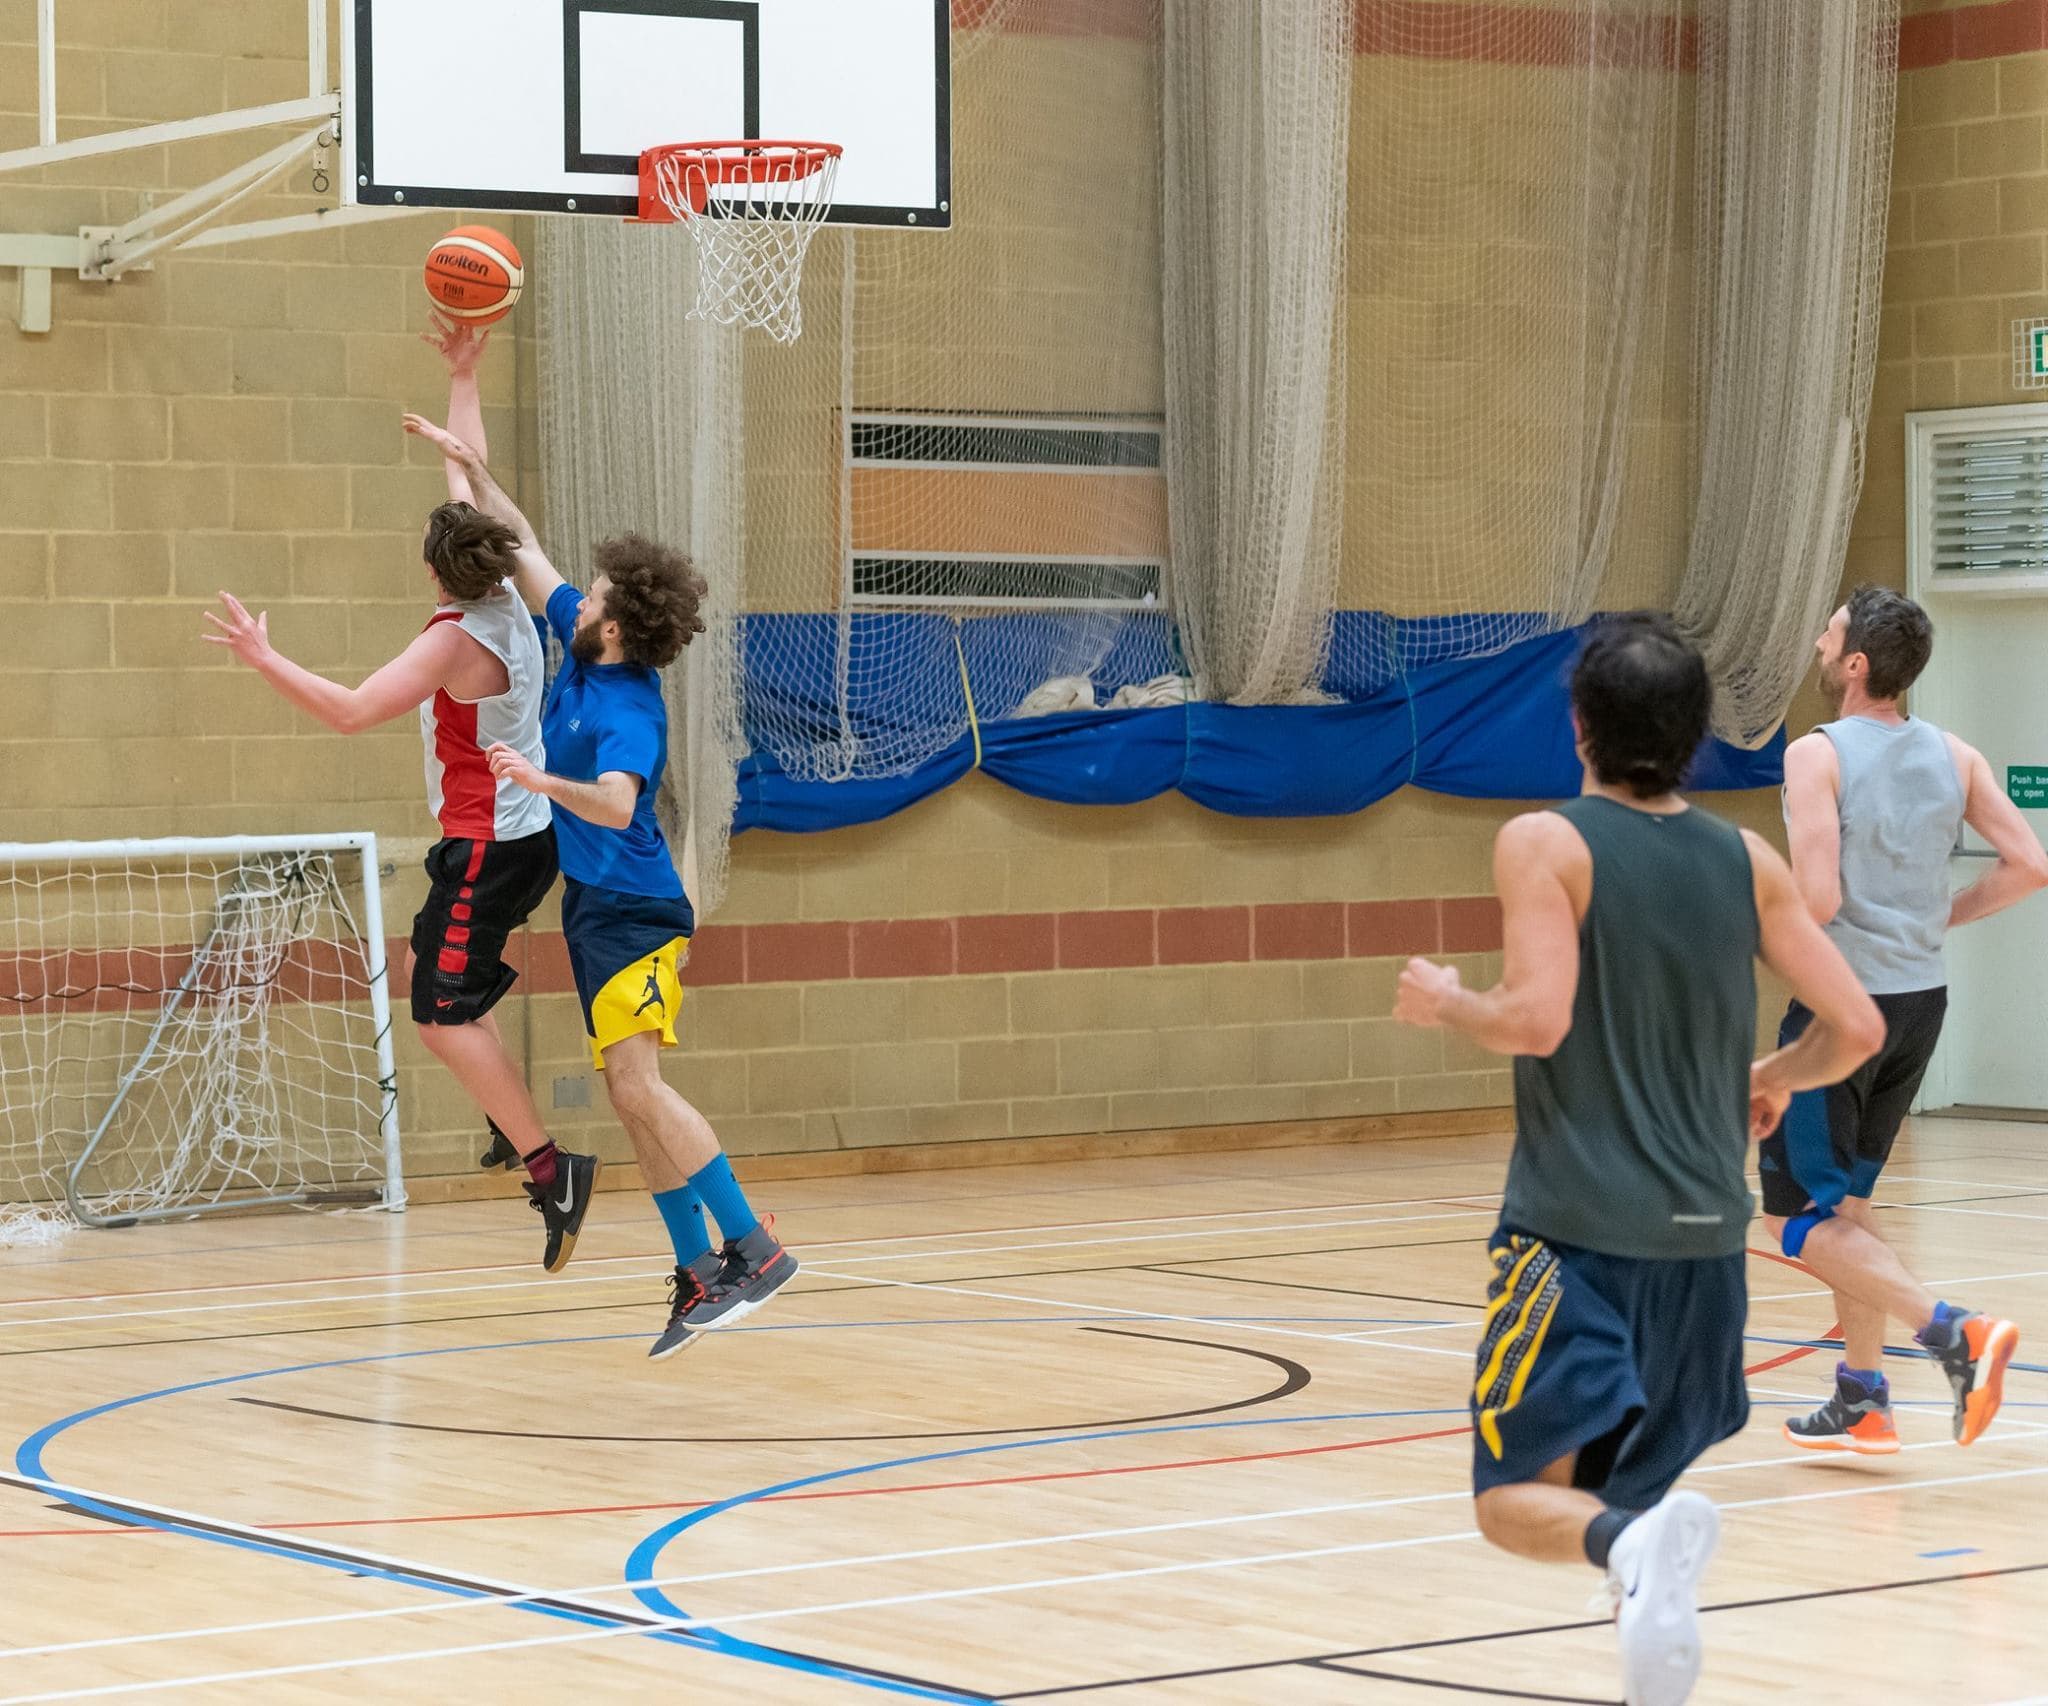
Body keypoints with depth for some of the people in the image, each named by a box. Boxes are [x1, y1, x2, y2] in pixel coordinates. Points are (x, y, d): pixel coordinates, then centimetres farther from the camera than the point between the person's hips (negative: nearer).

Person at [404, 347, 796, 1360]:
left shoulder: (625, 708, -20)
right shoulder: (582, 649, 4)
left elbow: (615, 803, -37)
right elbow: (525, 551, 14)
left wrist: (543, 780, -52)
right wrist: (469, 465, 13)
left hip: (632, 911, -9)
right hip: (597, 906, 9)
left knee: (634, 1082, -20)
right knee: (630, 1095, 6)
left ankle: (751, 1248, -21)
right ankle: (699, 1273, 8)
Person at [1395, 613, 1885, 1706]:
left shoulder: (1545, 843, -7)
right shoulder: (1747, 861, 7)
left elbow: (1536, 1019, -19)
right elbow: (1856, 1028, 4)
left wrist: (1442, 1002, 2)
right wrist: (1770, 1081, 24)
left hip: (1576, 1233, -5)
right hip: (1704, 1232, 5)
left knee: (1519, 1497, -3)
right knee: (1635, 1484, 21)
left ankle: (1635, 1546, -33)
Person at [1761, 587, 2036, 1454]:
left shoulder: (1817, 755, -14)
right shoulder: (1953, 756, 4)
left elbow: (1817, 900, -23)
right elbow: (2028, 866, 0)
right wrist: (1943, 916, 12)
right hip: (1922, 999, 7)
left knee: (1798, 1219, -1)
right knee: (1845, 1199, 21)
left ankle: (1955, 1333, -18)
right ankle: (1863, 1401, 21)